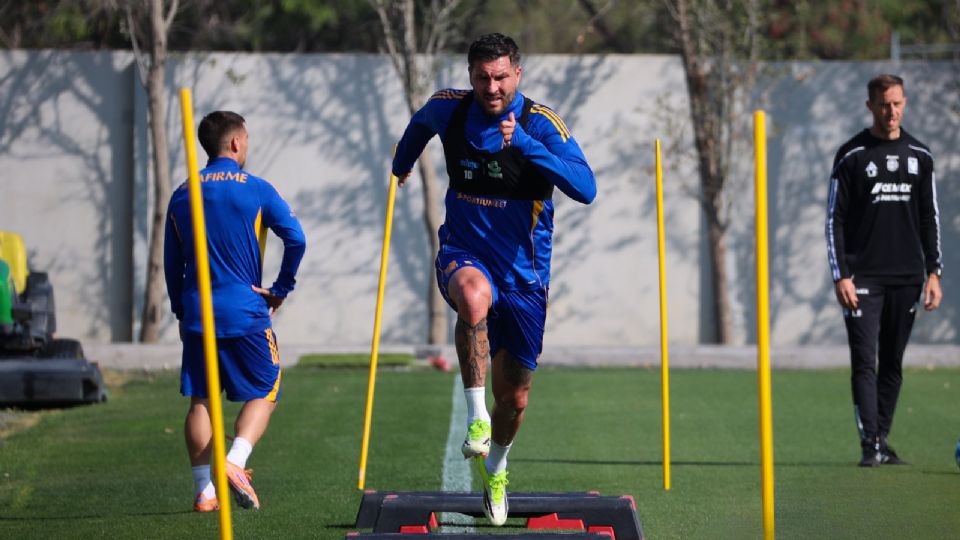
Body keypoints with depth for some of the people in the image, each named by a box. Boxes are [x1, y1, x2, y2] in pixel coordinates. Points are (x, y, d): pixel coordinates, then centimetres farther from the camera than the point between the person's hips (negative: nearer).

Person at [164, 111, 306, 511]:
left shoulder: (182, 195, 9)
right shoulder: (255, 190, -3)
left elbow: (171, 262, 13)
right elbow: (296, 239, -11)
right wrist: (281, 289, 0)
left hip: (197, 312, 4)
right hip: (245, 312, -4)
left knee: (201, 400, 8)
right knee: (264, 394, 6)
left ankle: (204, 491, 4)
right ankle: (235, 462, -17)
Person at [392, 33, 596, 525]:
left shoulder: (541, 123, -14)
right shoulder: (449, 108, -5)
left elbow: (586, 189, -29)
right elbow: (421, 122, 22)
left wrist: (522, 142, -36)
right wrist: (402, 163, 40)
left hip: (524, 273, 0)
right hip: (464, 256, 0)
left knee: (514, 397, 9)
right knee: (474, 295, -40)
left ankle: (494, 466, 41)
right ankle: (476, 416, -31)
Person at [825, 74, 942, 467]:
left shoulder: (919, 156, 10)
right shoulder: (852, 156, -2)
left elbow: (930, 218, 14)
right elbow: (834, 219, -3)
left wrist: (933, 273, 6)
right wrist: (841, 277, -11)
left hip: (906, 278, 4)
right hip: (863, 278, -4)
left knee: (893, 364, 7)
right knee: (865, 361, -10)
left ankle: (882, 441, 14)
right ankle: (870, 444, -12)